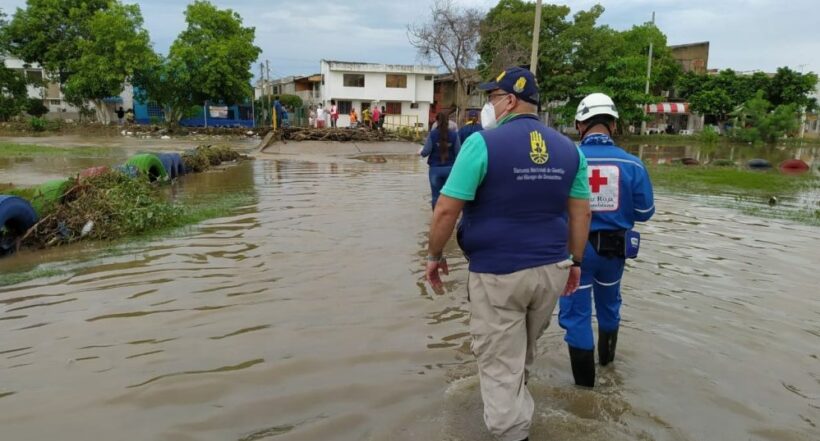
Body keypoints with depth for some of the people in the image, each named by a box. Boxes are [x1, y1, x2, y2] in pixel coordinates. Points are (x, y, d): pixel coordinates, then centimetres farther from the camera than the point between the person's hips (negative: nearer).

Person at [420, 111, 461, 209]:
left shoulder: (432, 134, -8)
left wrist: (421, 153, 14)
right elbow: (458, 152, -5)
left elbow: (426, 151, -8)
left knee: (436, 195, 8)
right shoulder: (454, 134, -5)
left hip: (435, 168, -1)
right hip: (450, 168, 1)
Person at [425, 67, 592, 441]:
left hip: (498, 273, -6)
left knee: (500, 364, 8)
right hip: (550, 269, 7)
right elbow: (580, 213, 6)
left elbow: (446, 209, -15)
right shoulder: (568, 148, 3)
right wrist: (574, 261, 16)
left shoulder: (483, 143, -14)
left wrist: (434, 255, -1)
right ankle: (515, 402, 53)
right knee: (523, 352, 28)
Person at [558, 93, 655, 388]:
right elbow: (645, 212, -3)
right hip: (614, 247, 3)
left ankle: (585, 379, 17)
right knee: (608, 301, 27)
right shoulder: (632, 163, -9)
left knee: (576, 310, 9)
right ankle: (606, 355, 50)